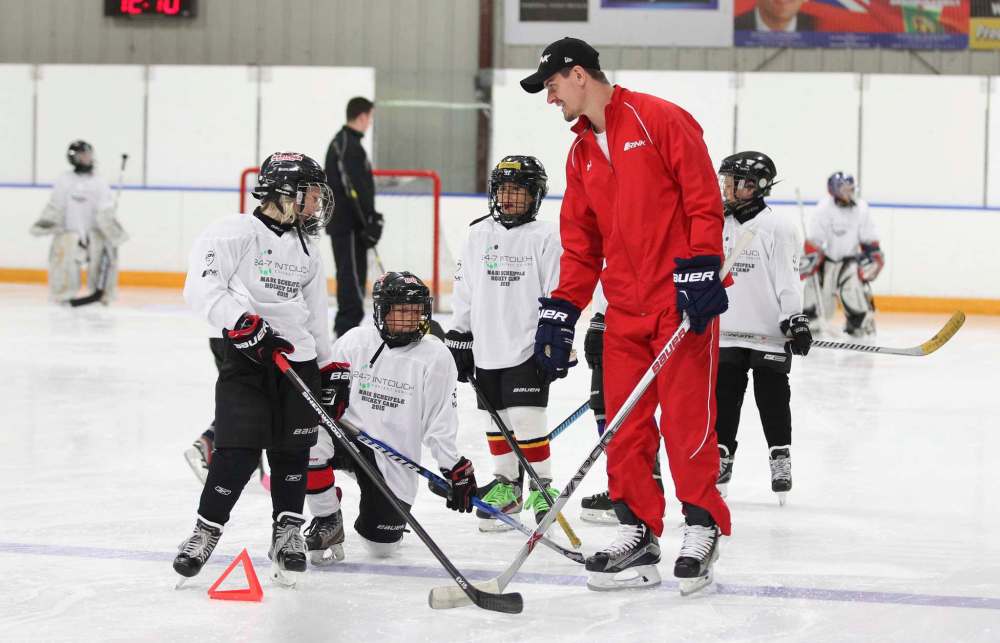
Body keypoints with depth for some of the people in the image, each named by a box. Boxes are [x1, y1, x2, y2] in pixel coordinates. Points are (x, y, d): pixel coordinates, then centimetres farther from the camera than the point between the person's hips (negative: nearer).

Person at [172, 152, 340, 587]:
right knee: (240, 449, -11)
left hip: (298, 358, 6)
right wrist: (244, 323, -27)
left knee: (292, 450, 7)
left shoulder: (307, 250, 16)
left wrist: (330, 368, 21)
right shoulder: (237, 233, -9)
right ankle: (206, 531, 1)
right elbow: (201, 286, -19)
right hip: (246, 356, -6)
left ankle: (287, 532, 18)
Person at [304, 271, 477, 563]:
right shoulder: (354, 341, -4)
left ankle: (383, 511, 34)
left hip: (392, 460, -1)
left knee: (381, 546, -5)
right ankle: (328, 522, -10)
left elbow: (439, 422, -5)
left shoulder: (435, 356, -8)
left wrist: (455, 468, -10)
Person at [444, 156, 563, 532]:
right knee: (495, 420, 10)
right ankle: (506, 484, 24)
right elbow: (464, 294, 14)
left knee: (526, 419, -9)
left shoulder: (545, 238, -4)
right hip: (487, 349, 5)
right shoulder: (478, 236, 9)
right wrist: (459, 340, 12)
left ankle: (543, 487, 3)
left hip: (528, 346, -5)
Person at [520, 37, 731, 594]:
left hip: (684, 298, -7)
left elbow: (704, 199, -11)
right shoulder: (582, 154, 16)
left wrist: (700, 271, -18)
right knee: (624, 425, 4)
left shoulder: (660, 120, -7)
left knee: (686, 419, -5)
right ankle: (638, 533, 13)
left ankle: (702, 528, 7)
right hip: (625, 307, 7)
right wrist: (560, 313, 10)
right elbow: (581, 243, 17)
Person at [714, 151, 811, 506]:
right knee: (723, 397, 6)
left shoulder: (778, 228, -8)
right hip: (727, 332, 5)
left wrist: (794, 320, -17)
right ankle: (721, 455, 15)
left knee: (772, 396, 3)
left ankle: (780, 456, 14)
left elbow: (788, 279, -12)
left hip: (770, 332, -5)